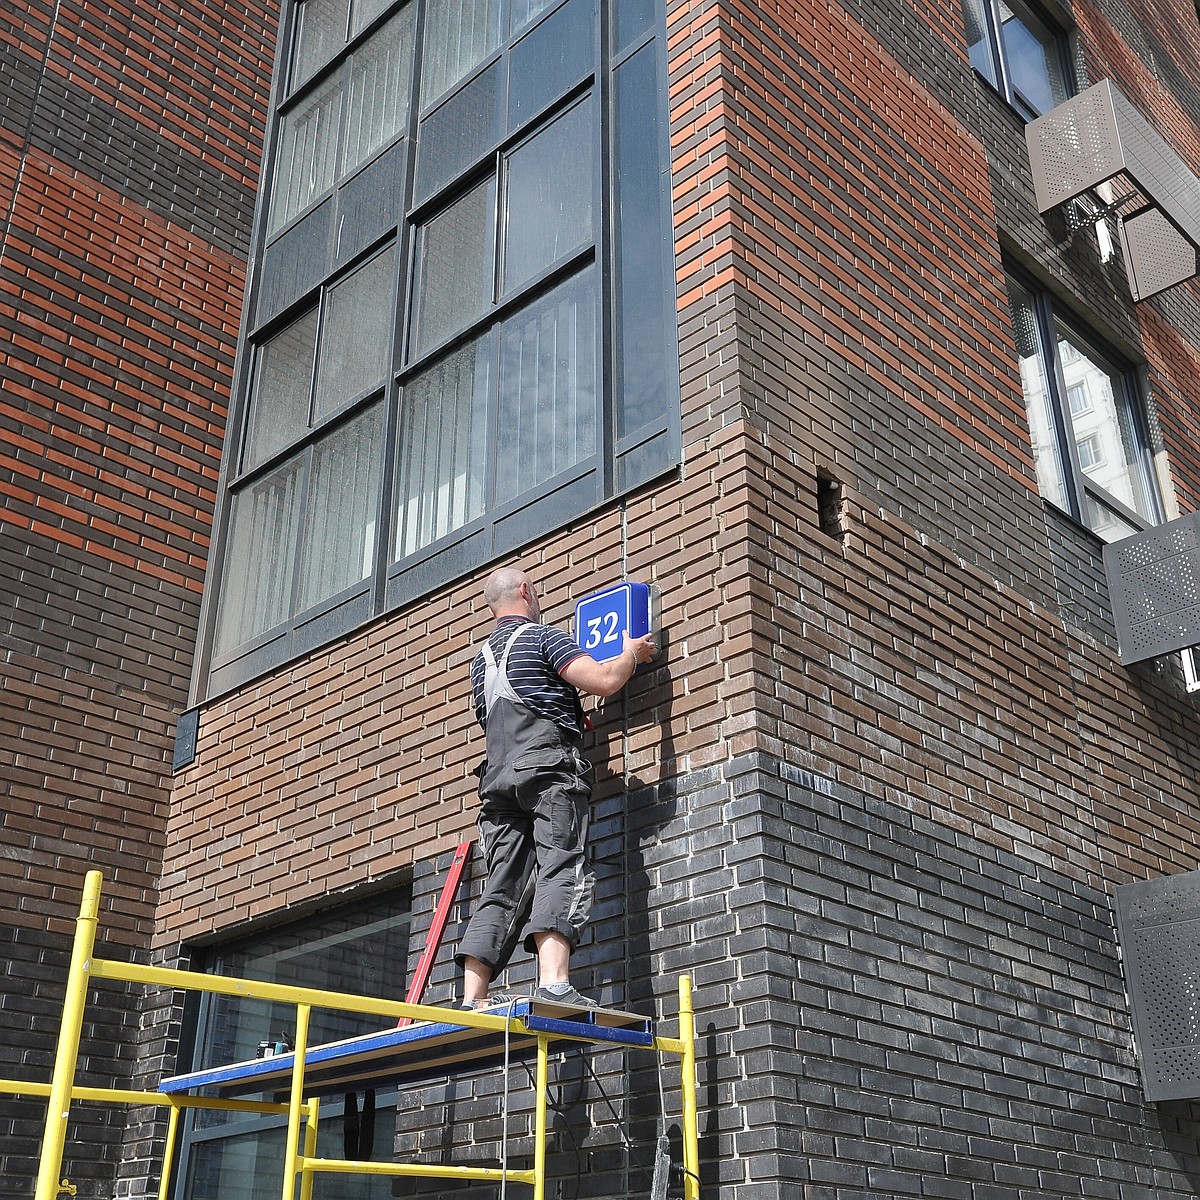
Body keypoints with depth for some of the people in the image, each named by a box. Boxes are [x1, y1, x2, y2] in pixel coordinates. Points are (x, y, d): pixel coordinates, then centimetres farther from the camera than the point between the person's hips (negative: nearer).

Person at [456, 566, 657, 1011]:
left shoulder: (481, 657, 27)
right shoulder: (542, 636, 4)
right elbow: (604, 681, -6)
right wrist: (631, 653, 13)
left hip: (498, 775, 7)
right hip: (548, 766, -7)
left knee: (502, 887, 2)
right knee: (561, 870, -16)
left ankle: (473, 997, -7)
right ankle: (554, 983, -32)